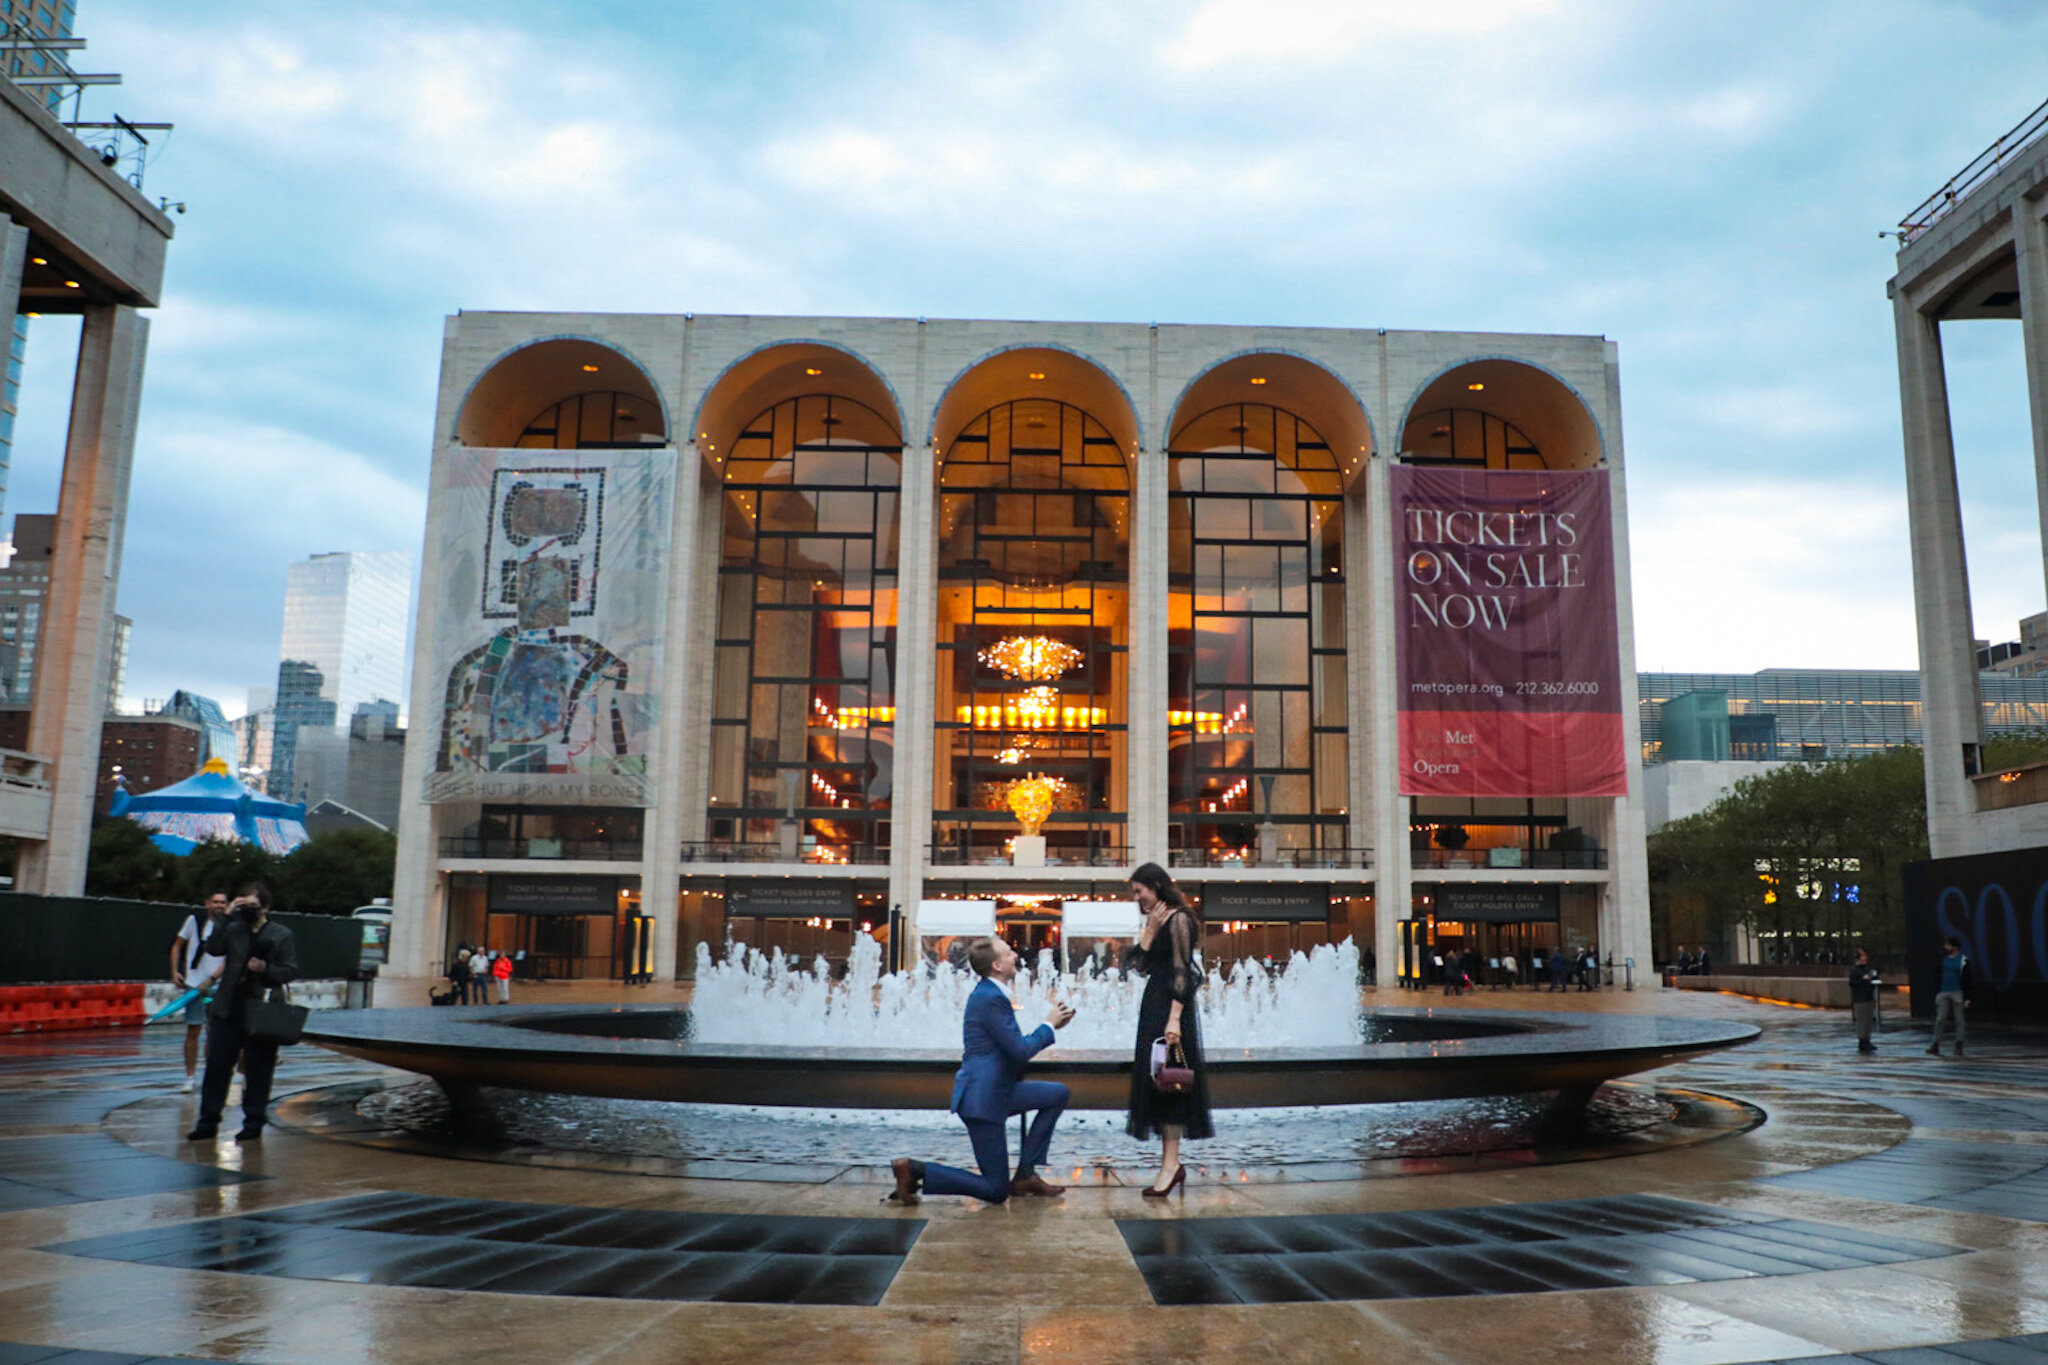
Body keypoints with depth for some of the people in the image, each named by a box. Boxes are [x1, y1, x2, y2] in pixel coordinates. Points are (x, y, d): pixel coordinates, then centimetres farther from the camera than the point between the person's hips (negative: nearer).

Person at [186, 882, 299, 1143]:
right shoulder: (234, 929, 10)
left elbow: (291, 972, -1)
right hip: (228, 1011, 3)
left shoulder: (282, 935, 1)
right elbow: (213, 948, -6)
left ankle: (253, 1124, 13)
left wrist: (265, 968, -18)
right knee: (217, 1066, 5)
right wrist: (226, 918, -10)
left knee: (257, 1070, 3)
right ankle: (208, 1122, 15)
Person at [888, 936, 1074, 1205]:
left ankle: (1025, 1175, 11)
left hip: (996, 1090, 10)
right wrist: (1049, 1025, -5)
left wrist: (1052, 1026, 10)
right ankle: (913, 1171, -5)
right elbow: (1019, 1051, -19)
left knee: (1058, 1094, 12)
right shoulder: (991, 998, -19)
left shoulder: (990, 993, 13)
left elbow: (1014, 1045, 19)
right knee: (995, 1191, -4)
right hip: (983, 1098, -10)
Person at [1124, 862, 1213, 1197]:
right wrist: (1150, 928, -1)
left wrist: (1174, 1019, -24)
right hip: (1153, 1006, 9)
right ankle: (1170, 1163, 12)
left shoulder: (1178, 919, -11)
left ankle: (1171, 1164, -7)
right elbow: (1137, 964, 7)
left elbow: (1182, 972, -18)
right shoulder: (1156, 922, 16)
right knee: (1153, 1080, 8)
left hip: (1171, 1006, -9)